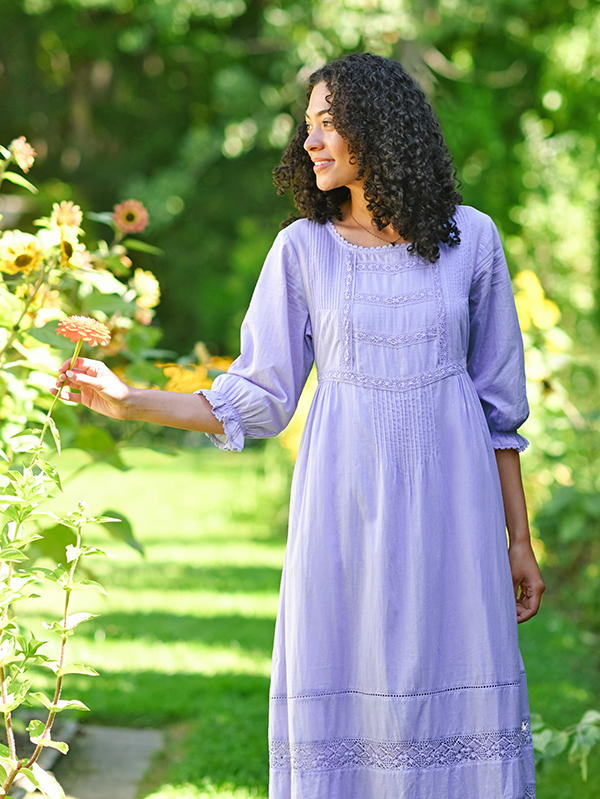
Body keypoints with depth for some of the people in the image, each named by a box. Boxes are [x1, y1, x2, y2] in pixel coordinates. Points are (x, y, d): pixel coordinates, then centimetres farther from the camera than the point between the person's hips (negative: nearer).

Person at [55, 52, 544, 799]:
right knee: (343, 721, 0)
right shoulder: (303, 248, 1)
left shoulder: (470, 237, 1)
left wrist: (518, 539, 6)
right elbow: (257, 399, 5)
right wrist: (128, 402, -6)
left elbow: (498, 399, 6)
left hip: (449, 498, 0)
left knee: (460, 712, 0)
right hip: (346, 504, 0)